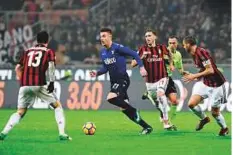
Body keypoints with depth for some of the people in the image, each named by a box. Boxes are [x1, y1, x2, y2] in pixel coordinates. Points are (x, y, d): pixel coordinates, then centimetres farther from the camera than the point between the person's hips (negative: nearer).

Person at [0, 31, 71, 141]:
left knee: (20, 112, 13)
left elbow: (18, 68, 21)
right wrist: (52, 82, -10)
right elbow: (51, 65, -9)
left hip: (24, 85, 3)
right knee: (57, 106, 14)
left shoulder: (27, 51, 21)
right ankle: (62, 134, 2)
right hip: (39, 84, -3)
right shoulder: (49, 52, 10)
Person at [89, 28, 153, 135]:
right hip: (114, 81, 8)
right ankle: (147, 127, 15)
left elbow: (134, 54, -13)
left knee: (110, 98, -29)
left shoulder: (117, 48, -14)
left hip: (123, 80, -8)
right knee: (124, 109, 5)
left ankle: (134, 110, -11)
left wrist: (141, 67, -21)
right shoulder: (102, 52, 8)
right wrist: (97, 73, 1)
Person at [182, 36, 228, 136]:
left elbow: (210, 70, -25)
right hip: (204, 82, 8)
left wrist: (194, 76, -18)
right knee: (191, 103, -8)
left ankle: (224, 128, 29)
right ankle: (204, 118, 18)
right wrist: (192, 76, 5)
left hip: (216, 85, -8)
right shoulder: (194, 54, 6)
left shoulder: (201, 52, -22)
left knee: (215, 112, 2)